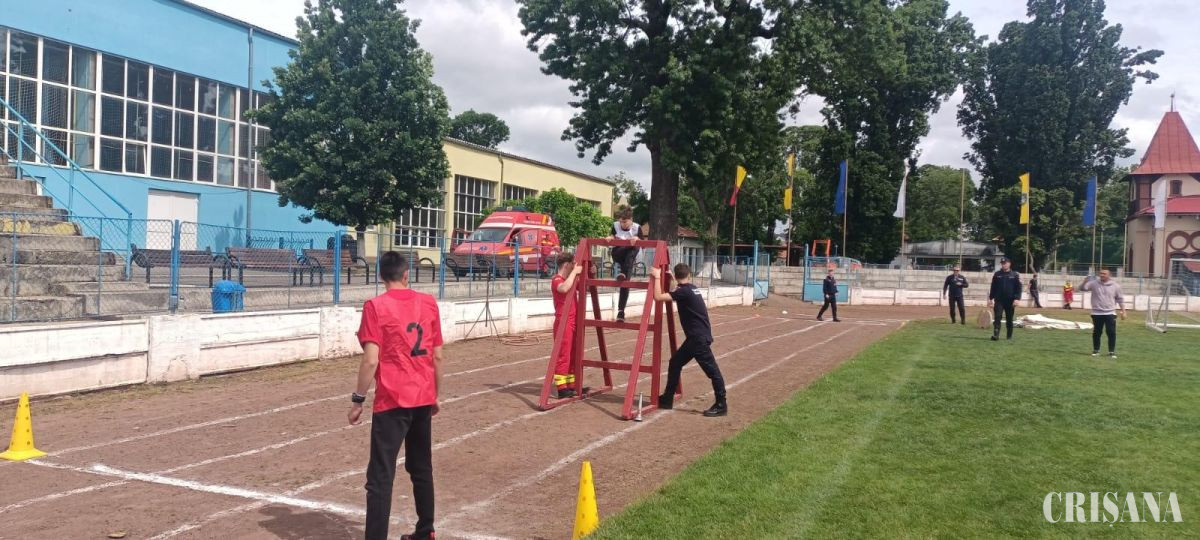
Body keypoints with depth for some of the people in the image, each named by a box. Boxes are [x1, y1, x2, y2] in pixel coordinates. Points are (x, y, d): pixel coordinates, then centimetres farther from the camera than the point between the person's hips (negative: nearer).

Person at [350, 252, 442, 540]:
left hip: (392, 400, -5)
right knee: (422, 468, 18)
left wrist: (357, 400, -5)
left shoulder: (375, 306, -8)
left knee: (381, 476, -3)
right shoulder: (428, 303, 4)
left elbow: (371, 360, -15)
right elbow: (437, 356, 7)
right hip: (423, 398, 5)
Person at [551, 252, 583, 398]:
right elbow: (564, 288, -36)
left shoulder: (570, 279, 15)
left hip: (573, 322, 9)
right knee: (563, 356, -7)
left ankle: (571, 386, 21)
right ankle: (562, 389, -4)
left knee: (573, 356, 13)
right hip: (563, 322, -9)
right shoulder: (557, 280, -12)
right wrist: (574, 272, -26)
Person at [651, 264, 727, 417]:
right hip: (695, 337, 10)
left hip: (699, 337, -10)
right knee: (675, 363, 14)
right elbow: (674, 296, 35)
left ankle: (721, 405, 0)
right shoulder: (691, 289, 13)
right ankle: (667, 399, 20)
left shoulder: (684, 291, -15)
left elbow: (658, 297, -22)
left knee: (711, 370, -5)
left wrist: (657, 277, -12)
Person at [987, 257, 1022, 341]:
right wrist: (991, 298, 8)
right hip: (999, 300, 1)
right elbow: (993, 287, 11)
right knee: (997, 317, -11)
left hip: (1010, 301, -1)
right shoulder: (997, 274, 7)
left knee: (1009, 319, 9)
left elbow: (1018, 288, -1)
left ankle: (1009, 336, 19)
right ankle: (996, 335, -16)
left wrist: (1016, 299, -12)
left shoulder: (1015, 275, 2)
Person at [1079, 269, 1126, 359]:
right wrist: (1085, 282, -28)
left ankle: (1112, 352, 7)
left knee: (1111, 333, -2)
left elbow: (1120, 299, 9)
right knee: (1096, 333, 7)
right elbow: (1082, 288, -7)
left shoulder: (1115, 286, 2)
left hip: (1110, 313, 0)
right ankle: (1096, 350, 20)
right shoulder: (1094, 283, -1)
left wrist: (1123, 311, 7)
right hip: (1097, 313, 0)